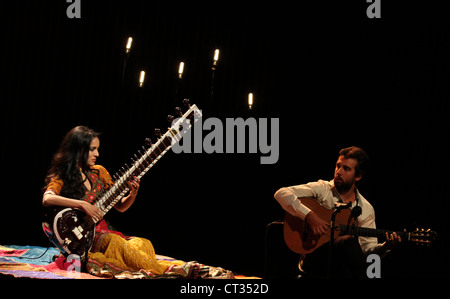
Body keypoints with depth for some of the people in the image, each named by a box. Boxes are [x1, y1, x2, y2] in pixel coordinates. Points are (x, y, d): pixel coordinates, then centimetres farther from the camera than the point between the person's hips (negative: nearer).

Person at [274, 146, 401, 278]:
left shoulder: (366, 209, 10)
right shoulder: (322, 189, 0)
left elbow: (368, 247, 9)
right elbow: (281, 194, -11)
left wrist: (385, 247, -13)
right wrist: (309, 215, -21)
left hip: (341, 262, 2)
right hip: (313, 257, -2)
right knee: (349, 241, -32)